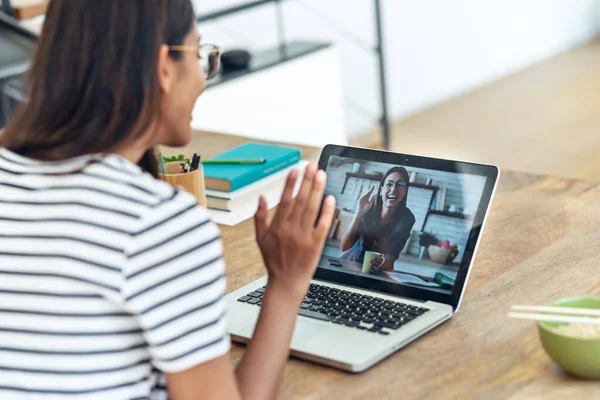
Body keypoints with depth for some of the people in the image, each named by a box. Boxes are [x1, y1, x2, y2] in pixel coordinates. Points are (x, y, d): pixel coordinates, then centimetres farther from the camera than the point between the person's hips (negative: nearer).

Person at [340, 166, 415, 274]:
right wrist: (358, 214, -30)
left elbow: (392, 254, -14)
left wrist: (386, 263, -38)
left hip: (375, 272, 0)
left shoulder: (406, 218, -14)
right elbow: (344, 247, -18)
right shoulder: (368, 208, -14)